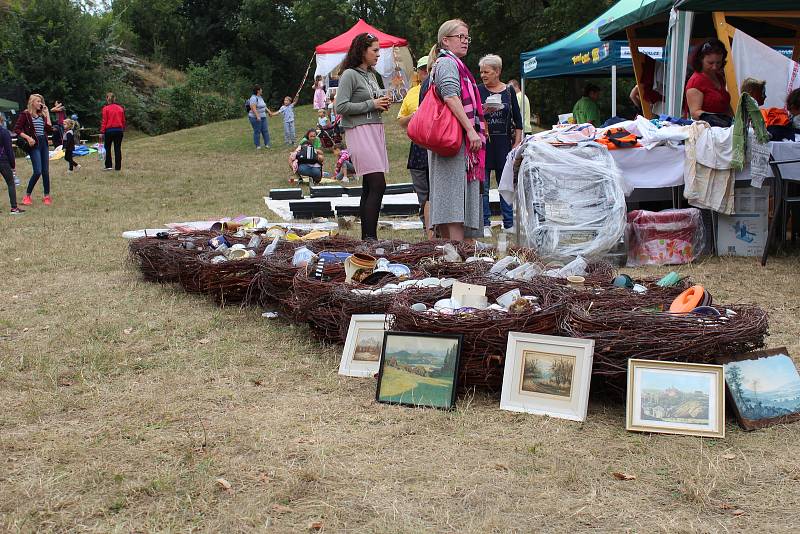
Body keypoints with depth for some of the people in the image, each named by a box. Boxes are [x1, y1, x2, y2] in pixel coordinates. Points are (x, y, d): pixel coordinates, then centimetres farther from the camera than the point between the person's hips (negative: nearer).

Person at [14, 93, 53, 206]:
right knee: (38, 171, -12)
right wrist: (28, 137, -17)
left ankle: (47, 196, 13)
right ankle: (27, 196, 1)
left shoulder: (42, 115, 14)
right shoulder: (25, 114, -3)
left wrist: (47, 114, 5)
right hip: (34, 144, -6)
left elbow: (49, 130, 5)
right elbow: (16, 129, -6)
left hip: (44, 143, 6)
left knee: (46, 171, 5)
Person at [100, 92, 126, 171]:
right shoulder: (120, 108, 6)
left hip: (109, 130, -3)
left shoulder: (106, 108, -6)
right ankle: (118, 167, 5)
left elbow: (104, 121, -6)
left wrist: (102, 132, -3)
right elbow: (123, 121, 10)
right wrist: (123, 130, 18)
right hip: (119, 130, 3)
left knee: (107, 148, 10)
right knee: (118, 149, 6)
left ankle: (108, 166, 5)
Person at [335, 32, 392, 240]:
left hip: (376, 129, 9)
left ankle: (366, 237, 10)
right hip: (360, 131, -9)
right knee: (378, 184, -17)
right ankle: (370, 237, -16)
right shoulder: (350, 74, -7)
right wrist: (372, 104, -12)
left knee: (369, 187, 7)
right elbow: (341, 107, -15)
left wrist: (383, 104, 7)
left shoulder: (371, 75, 19)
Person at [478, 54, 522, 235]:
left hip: (504, 142, 1)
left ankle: (509, 224, 12)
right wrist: (483, 112, -18)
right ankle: (485, 225, 6)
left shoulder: (509, 91, 7)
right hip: (483, 142, -1)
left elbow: (518, 121, 9)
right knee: (482, 186, -1)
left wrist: (517, 143, 2)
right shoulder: (477, 91, 3)